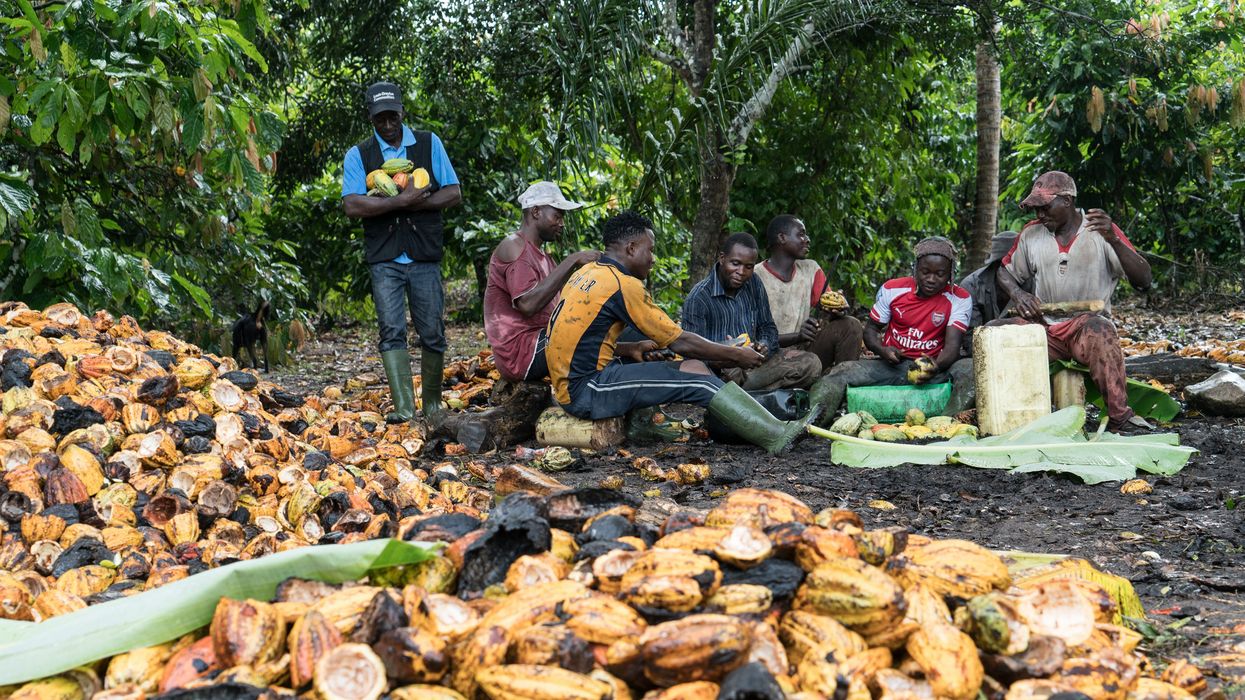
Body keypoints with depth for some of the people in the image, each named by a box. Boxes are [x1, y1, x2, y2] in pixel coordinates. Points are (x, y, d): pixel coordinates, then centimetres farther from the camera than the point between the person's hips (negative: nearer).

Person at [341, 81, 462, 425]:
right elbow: (352, 205, -8)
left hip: (425, 256, 1)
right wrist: (401, 200, -16)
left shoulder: (428, 143, 9)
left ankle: (432, 406, 14)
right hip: (384, 258, 0)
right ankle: (403, 405, -12)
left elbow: (453, 194, 4)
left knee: (432, 333, 2)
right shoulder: (358, 155, 6)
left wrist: (415, 204, -11)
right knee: (391, 330, -9)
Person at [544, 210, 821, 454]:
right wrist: (736, 355, 1)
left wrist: (629, 349, 13)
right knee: (696, 375, -12)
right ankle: (777, 436, -9)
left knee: (691, 367, 10)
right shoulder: (623, 284, -14)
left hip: (568, 384, 9)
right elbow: (680, 342, -10)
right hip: (587, 391, -9)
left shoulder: (586, 273, 14)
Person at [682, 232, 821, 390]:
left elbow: (768, 328, 13)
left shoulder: (754, 285, 9)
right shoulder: (699, 297, -11)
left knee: (811, 363, -17)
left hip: (754, 362, 7)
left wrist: (763, 346, -11)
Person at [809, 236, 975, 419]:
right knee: (841, 372, -23)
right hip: (892, 365, 2)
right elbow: (871, 329, 10)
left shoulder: (959, 299, -5)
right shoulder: (892, 289, 1)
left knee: (971, 369, -33)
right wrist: (882, 351, -15)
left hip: (933, 366, -2)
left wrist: (936, 366, -38)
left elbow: (952, 346, -14)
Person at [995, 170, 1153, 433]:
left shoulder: (1101, 232, -2)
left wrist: (1113, 239, -25)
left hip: (1087, 325, -3)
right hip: (1044, 328, 3)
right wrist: (1017, 294, -3)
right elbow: (1005, 271, 22)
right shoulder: (1031, 234, 8)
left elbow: (1143, 280, -10)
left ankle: (1119, 417, -35)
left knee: (1099, 331, -39)